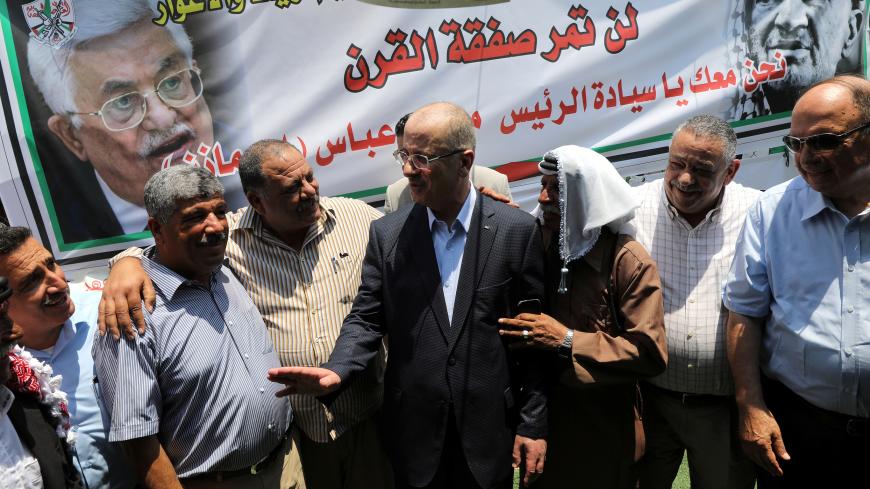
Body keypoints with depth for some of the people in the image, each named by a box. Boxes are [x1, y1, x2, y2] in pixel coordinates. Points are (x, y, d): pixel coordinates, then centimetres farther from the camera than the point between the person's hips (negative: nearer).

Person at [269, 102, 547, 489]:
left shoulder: (516, 230, -7)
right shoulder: (387, 233, -2)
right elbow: (367, 319, 0)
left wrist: (533, 424, -4)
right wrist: (337, 371, -19)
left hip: (491, 431, -1)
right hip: (415, 432, 2)